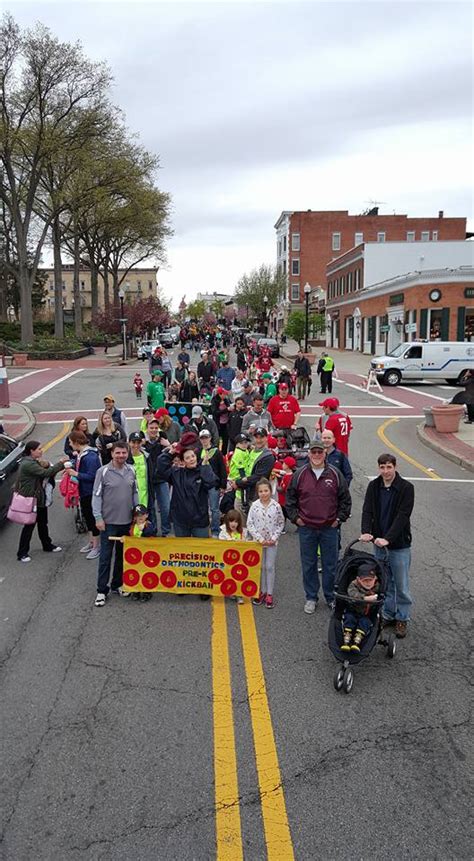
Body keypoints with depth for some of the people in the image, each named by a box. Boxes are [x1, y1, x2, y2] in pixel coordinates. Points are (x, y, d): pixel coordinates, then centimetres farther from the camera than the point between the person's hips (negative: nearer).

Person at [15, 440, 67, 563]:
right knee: (29, 525, -2)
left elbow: (46, 471, 9)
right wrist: (60, 463, -22)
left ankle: (47, 545, 35)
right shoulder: (27, 464, -24)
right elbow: (46, 473, -29)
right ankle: (22, 553, 8)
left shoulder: (34, 461, 9)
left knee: (43, 523, 20)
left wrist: (45, 465, -13)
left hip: (40, 498, 10)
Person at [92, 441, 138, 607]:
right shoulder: (103, 472, -10)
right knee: (105, 556, 1)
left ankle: (117, 584, 29)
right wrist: (98, 518, -11)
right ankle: (102, 590, 9)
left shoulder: (131, 471, 3)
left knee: (123, 555, 14)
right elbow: (96, 496, -8)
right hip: (109, 521, -4)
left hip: (127, 521, 5)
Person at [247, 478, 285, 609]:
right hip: (258, 541, 1)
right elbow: (249, 524, -6)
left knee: (270, 567, 4)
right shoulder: (254, 505, -7)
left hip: (272, 542, -1)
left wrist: (274, 538, -9)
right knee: (260, 567, 10)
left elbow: (281, 523, 1)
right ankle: (262, 591, 23)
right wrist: (260, 539, -12)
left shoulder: (276, 506, -7)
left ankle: (269, 594, 13)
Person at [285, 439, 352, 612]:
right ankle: (311, 598, 22)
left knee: (330, 565, 8)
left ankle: (331, 597, 24)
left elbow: (345, 499, 6)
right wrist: (295, 517, 1)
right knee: (308, 565, 9)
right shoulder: (300, 474, 0)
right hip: (306, 528, 0)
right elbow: (290, 498, 8)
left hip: (330, 528, 0)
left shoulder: (335, 474, 0)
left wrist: (339, 518, 1)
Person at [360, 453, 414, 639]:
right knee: (384, 583, 14)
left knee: (401, 585, 6)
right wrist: (366, 531, -24)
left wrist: (388, 538, -28)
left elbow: (402, 516, -19)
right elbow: (367, 511, -5)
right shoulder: (374, 486, 1)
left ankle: (402, 619, 20)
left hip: (399, 545, -4)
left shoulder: (406, 487, -12)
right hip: (379, 543, 4)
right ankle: (388, 615, 28)